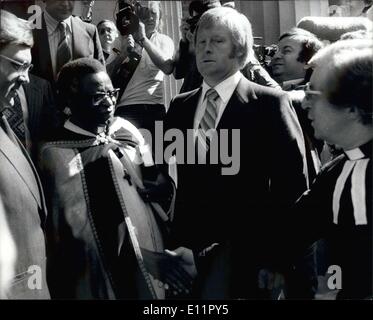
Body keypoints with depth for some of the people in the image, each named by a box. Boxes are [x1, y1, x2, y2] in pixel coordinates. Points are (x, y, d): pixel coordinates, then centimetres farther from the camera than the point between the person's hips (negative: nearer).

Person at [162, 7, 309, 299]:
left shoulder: (269, 104, -4)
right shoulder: (179, 107, 11)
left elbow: (292, 184, -7)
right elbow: (178, 180, 9)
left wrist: (280, 257, -9)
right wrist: (176, 241, -4)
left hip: (247, 251, -4)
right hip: (188, 245, 4)